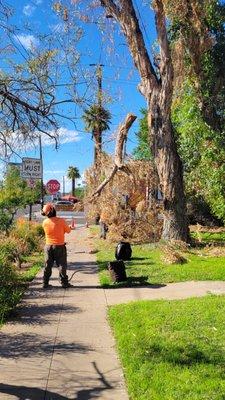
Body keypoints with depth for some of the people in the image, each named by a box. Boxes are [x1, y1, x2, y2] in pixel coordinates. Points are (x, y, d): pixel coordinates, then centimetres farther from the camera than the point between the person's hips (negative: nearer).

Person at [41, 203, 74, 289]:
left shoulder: (45, 222, -6)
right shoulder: (61, 221, -16)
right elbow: (68, 231, -3)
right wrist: (70, 227, 22)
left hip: (48, 246, 3)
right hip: (60, 246, -3)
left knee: (47, 265, 13)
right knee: (61, 265, 8)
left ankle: (45, 283, 17)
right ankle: (64, 282, 11)